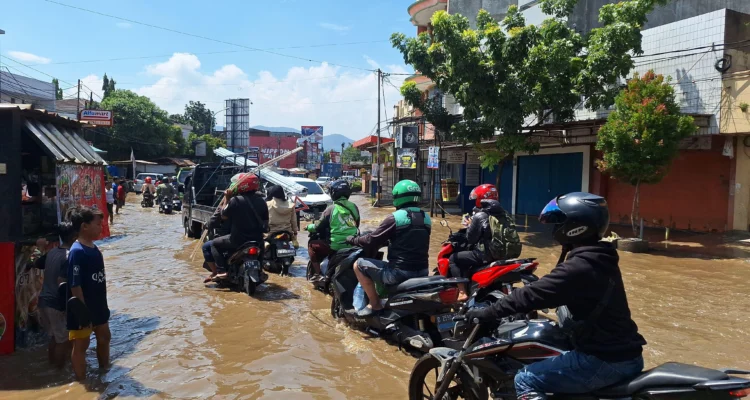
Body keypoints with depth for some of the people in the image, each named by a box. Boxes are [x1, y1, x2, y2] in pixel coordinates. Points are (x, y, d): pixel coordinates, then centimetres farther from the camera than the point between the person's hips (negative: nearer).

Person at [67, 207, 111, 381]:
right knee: (81, 345, 5)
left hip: (99, 306, 9)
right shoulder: (77, 251, -22)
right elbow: (75, 285, -23)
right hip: (84, 310, -9)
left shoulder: (94, 248, 5)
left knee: (104, 338, 21)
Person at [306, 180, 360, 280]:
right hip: (352, 244, 6)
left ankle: (317, 273, 9)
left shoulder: (331, 209, -9)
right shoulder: (354, 207, 5)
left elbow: (318, 227, -3)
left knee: (312, 244, 16)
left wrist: (309, 227, 17)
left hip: (336, 245, -6)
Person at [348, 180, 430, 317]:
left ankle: (375, 305, 7)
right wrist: (389, 241, 31)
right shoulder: (426, 218, 9)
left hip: (400, 273, -7)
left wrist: (353, 240, 11)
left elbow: (372, 240, -8)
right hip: (423, 272, 7)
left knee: (359, 265, 6)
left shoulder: (395, 218, -12)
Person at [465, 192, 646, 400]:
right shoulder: (601, 259, 9)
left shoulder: (579, 267, -20)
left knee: (525, 380, -3)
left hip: (604, 361, -10)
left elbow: (533, 294, -20)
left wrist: (487, 313, -12)